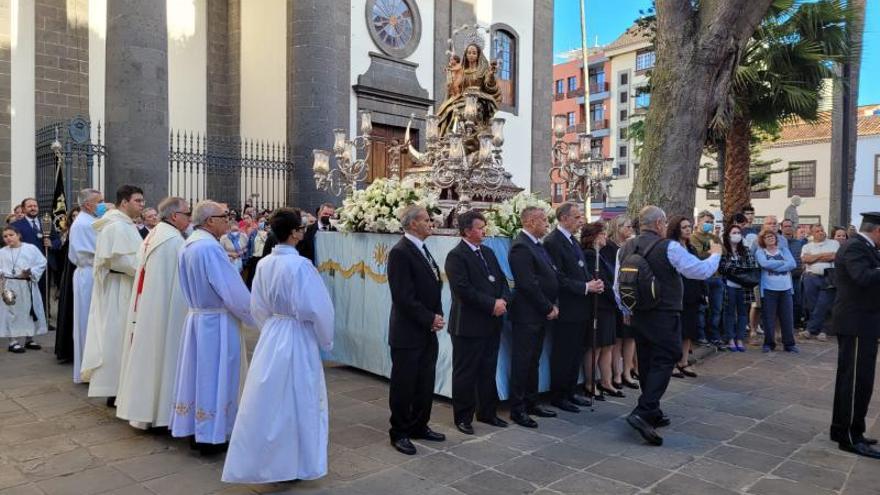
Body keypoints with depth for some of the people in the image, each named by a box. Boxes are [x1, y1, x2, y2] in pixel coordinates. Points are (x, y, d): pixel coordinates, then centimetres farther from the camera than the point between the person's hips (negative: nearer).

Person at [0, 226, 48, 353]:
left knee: (29, 312, 10)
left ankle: (29, 339, 23)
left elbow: (42, 263, -2)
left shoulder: (31, 248, -1)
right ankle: (13, 341, 10)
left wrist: (31, 273, -14)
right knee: (12, 313, 2)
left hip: (28, 286, 1)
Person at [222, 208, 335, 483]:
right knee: (295, 401, 8)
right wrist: (326, 340, -3)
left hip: (271, 336, 6)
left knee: (268, 400, 16)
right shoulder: (300, 265, -20)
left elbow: (257, 307, 9)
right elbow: (315, 309, -18)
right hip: (298, 339, -6)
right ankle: (293, 462, 22)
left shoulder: (263, 264, 0)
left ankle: (260, 460, 30)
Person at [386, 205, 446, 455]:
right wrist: (430, 319, -15)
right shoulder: (400, 252, -16)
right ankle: (399, 433, 19)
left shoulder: (423, 250, 12)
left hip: (428, 332, 9)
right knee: (403, 385, 5)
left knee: (425, 384, 17)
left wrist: (437, 316, 0)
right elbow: (403, 297, -20)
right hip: (408, 333, -8)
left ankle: (419, 426, 32)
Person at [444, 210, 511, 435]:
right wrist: (492, 304, -17)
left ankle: (487, 412, 29)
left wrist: (503, 300, -7)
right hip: (468, 326, -7)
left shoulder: (488, 252, 13)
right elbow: (464, 290, -20)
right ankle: (463, 417, 17)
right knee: (465, 374, 5)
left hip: (491, 324, 8)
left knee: (488, 371, 16)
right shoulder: (456, 256, -12)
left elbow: (502, 280, 13)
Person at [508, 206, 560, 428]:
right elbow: (528, 285, -21)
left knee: (533, 362, 16)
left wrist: (554, 305, 5)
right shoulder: (520, 246, -16)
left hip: (542, 315, 9)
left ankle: (531, 403, 27)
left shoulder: (539, 245, 14)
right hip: (527, 316, -9)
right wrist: (548, 309, -13)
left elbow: (552, 276, 17)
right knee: (522, 363, 0)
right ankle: (517, 409, 10)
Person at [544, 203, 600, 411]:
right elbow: (558, 278, -20)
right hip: (566, 310, -9)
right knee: (563, 354, 2)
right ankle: (557, 396, 15)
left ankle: (570, 392, 29)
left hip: (581, 308, 9)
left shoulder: (573, 240, 14)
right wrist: (585, 287, -19)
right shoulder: (552, 242, -15)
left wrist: (593, 281, 0)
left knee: (577, 353, 17)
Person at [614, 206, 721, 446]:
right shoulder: (669, 247, -14)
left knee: (646, 362, 15)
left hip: (638, 315, 7)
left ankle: (653, 412, 27)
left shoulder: (626, 249, 5)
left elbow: (617, 287, 10)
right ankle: (642, 412, -14)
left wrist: (627, 311, 24)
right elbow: (702, 271, -12)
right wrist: (715, 254, 8)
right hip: (664, 316, -7)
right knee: (664, 361, -2)